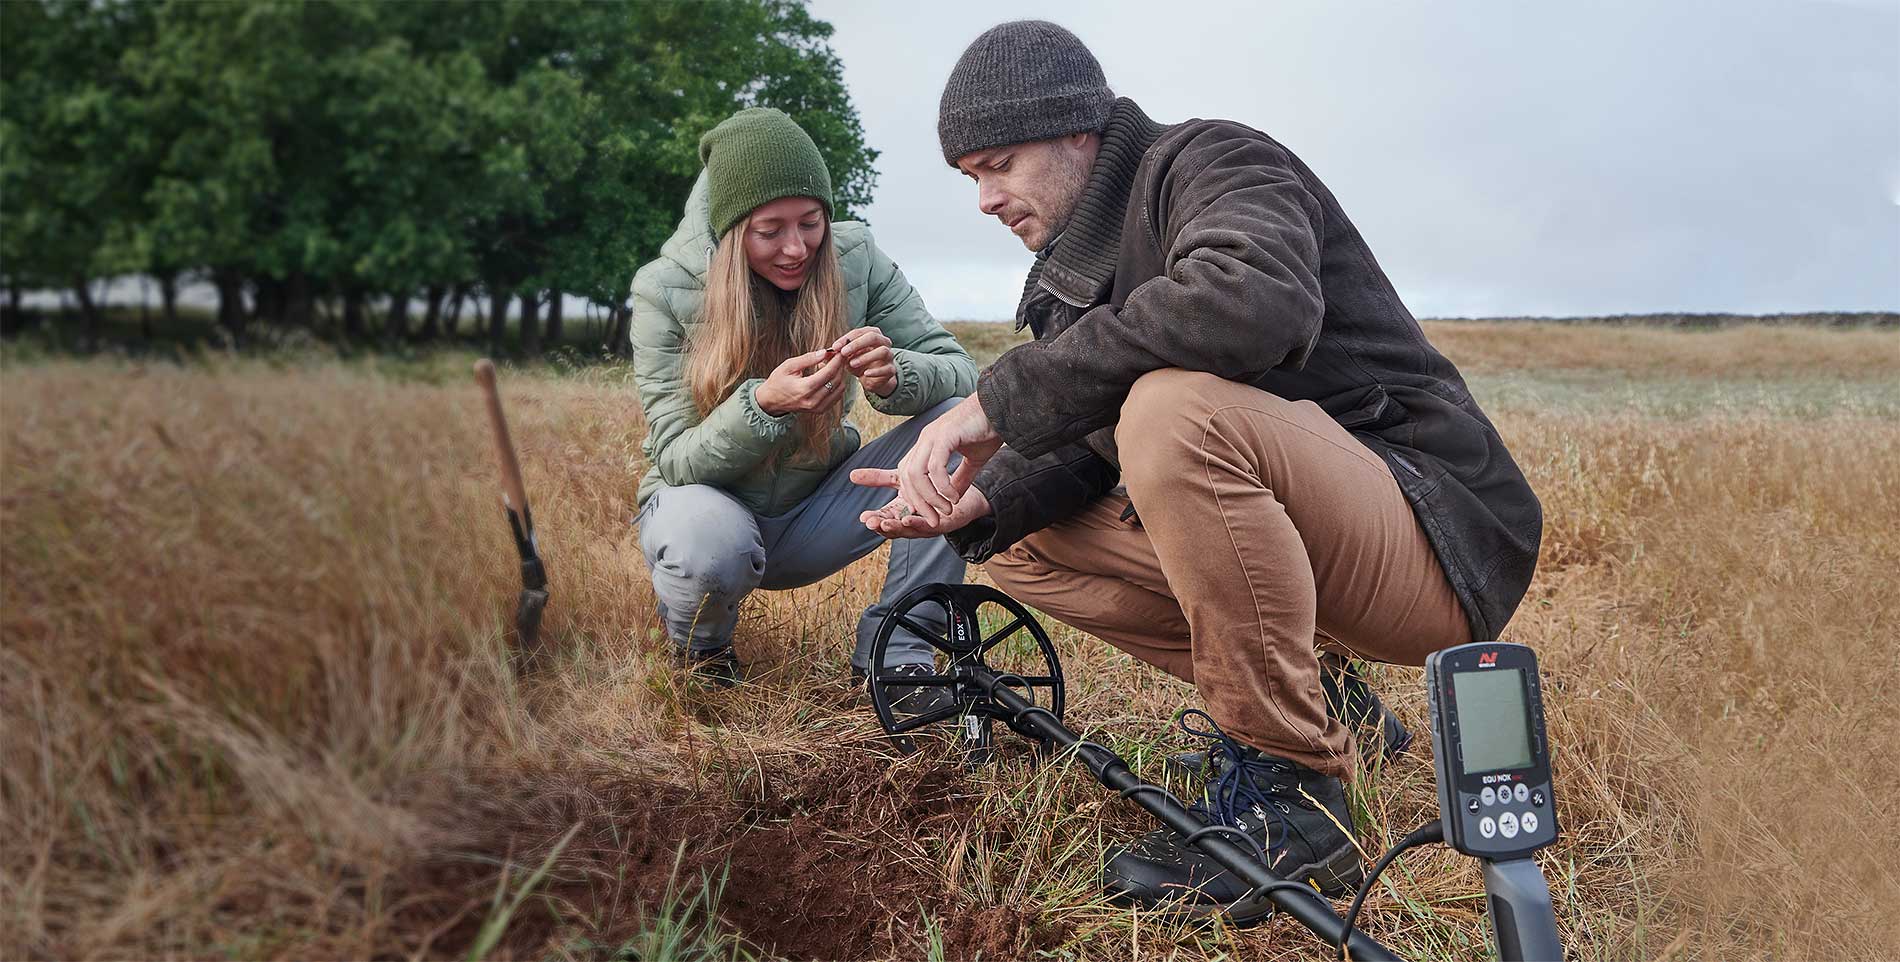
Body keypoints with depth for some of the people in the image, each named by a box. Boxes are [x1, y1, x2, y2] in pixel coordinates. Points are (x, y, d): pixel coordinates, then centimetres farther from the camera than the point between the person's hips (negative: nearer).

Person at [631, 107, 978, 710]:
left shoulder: (854, 259, -12)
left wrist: (895, 373, -38)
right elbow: (677, 462, -20)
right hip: (713, 500, -3)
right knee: (710, 545, -40)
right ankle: (700, 640, 0)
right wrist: (763, 405, -40)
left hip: (814, 513, 3)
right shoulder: (665, 291, -18)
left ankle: (894, 655, -12)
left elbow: (959, 372, -14)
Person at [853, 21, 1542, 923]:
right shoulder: (1086, 257, 16)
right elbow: (1095, 442, 9)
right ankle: (1302, 699, 6)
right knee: (1022, 536, 5)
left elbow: (1259, 299, -35)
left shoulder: (1207, 160, -11)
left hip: (1436, 540, -9)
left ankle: (1292, 800, -21)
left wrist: (1002, 395, -30)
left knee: (1177, 409, -34)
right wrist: (984, 499, -12)